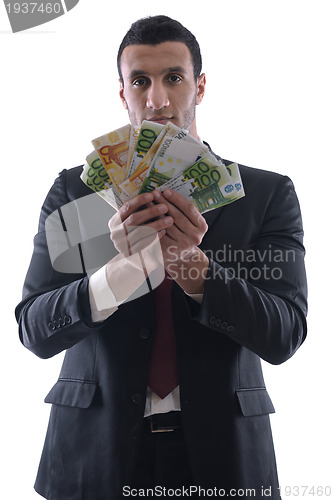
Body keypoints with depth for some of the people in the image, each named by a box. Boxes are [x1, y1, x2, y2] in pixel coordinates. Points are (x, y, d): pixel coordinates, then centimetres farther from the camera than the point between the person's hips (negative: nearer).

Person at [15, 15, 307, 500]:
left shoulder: (268, 193, -3)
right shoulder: (74, 190, -2)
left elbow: (285, 336, -9)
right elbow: (35, 331, -8)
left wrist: (194, 268, -25)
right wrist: (122, 268, -25)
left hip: (220, 451, 0)